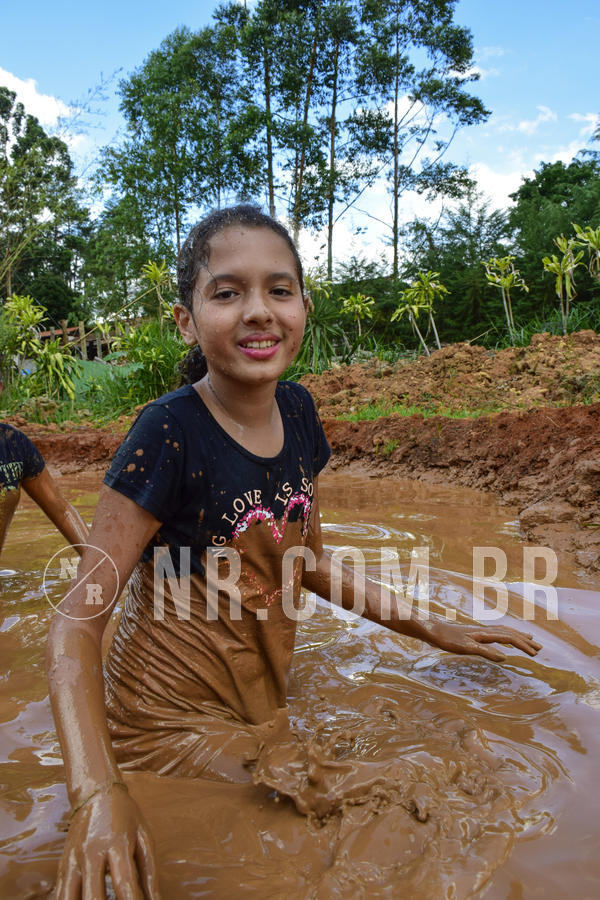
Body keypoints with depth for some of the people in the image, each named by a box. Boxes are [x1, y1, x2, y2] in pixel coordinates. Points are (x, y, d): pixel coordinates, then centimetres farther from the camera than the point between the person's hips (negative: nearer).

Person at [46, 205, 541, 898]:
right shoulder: (169, 434, -24)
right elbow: (78, 619, -23)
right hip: (170, 713, -5)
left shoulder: (297, 412, -5)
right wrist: (96, 790, -38)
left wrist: (432, 630, 7)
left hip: (260, 696, 6)